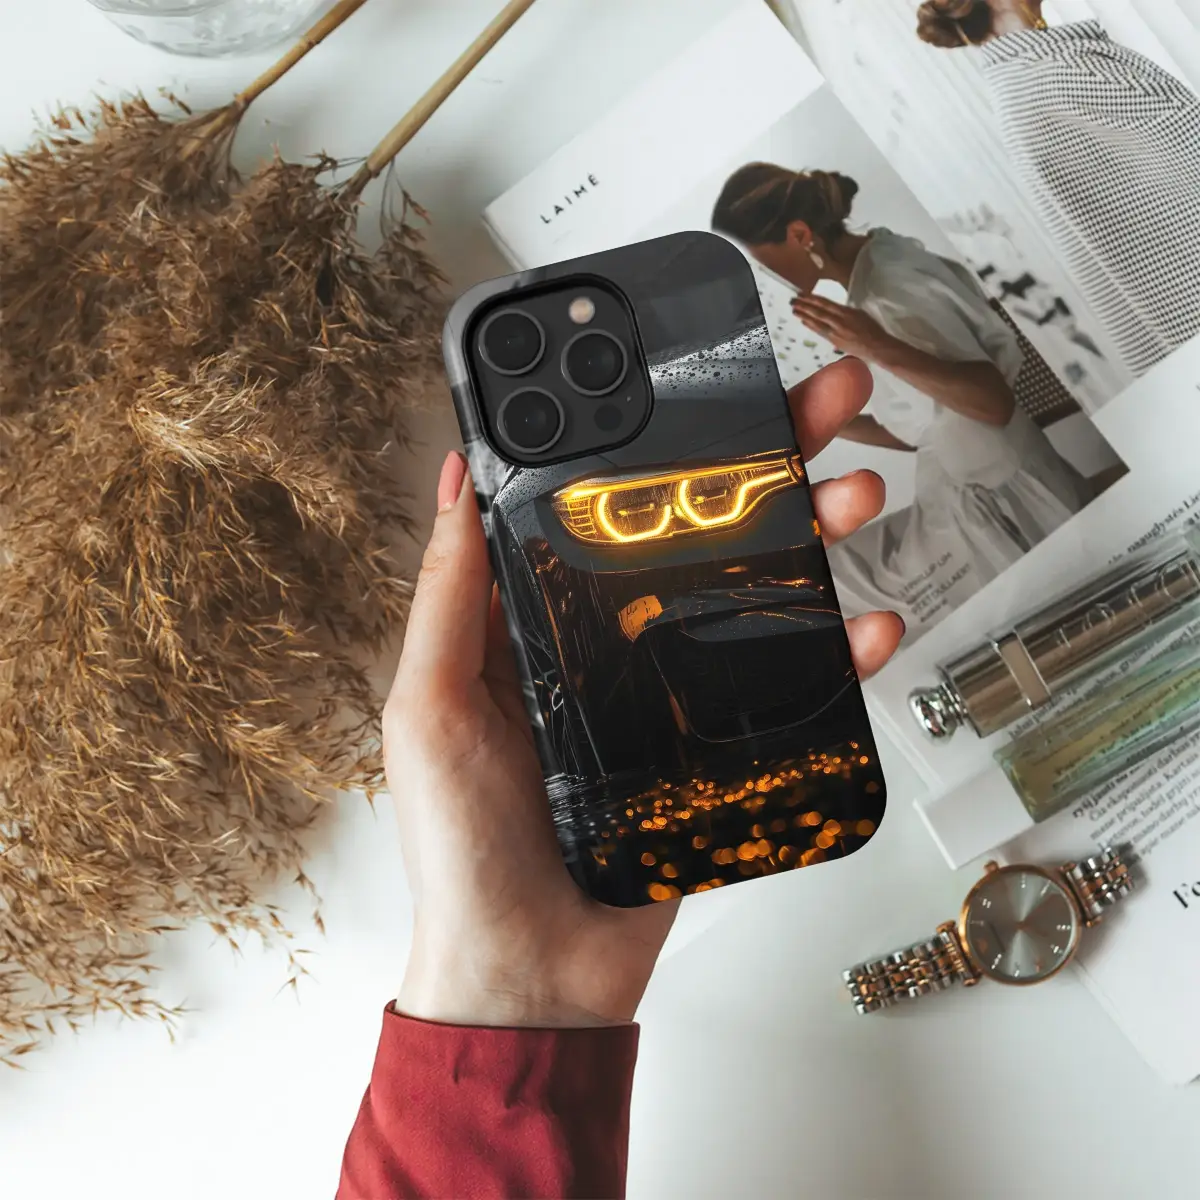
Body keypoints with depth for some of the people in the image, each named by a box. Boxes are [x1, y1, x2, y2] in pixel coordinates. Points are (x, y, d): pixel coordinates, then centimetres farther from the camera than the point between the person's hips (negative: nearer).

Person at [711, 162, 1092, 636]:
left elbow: (995, 402, -27)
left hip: (1003, 509, -9)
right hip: (977, 502, 9)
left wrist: (880, 350, -37)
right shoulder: (881, 264, 6)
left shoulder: (888, 294, -21)